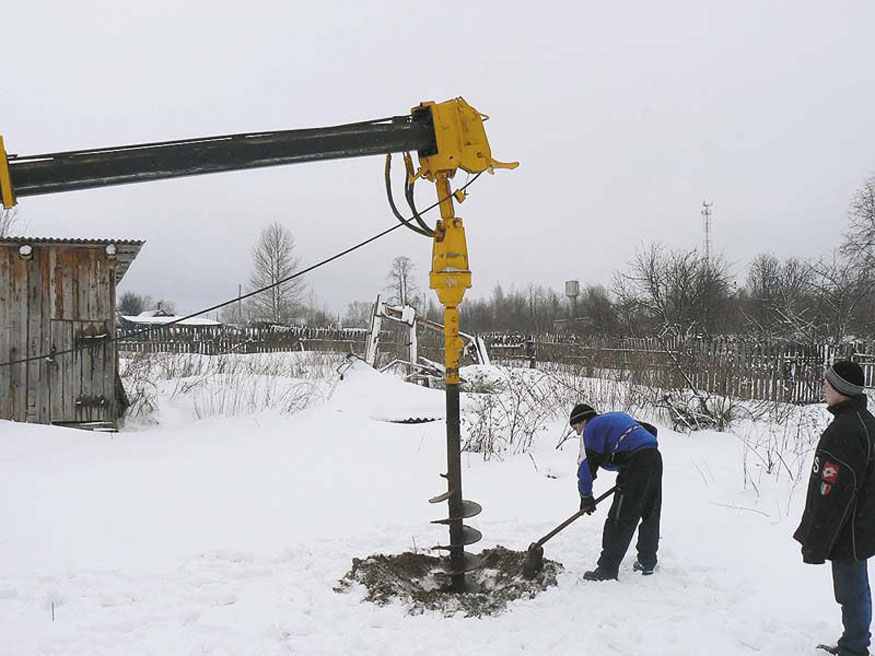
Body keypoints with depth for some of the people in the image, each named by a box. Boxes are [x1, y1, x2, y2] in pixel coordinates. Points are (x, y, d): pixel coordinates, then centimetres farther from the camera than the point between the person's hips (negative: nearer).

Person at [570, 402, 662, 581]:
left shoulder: (591, 429, 5)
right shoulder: (618, 416, 29)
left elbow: (586, 466, -2)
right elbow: (651, 430, 31)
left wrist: (586, 497, 8)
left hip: (635, 464, -9)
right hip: (655, 458, 9)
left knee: (619, 520, -4)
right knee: (651, 515, 19)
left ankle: (607, 570, -1)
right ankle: (647, 562, 31)